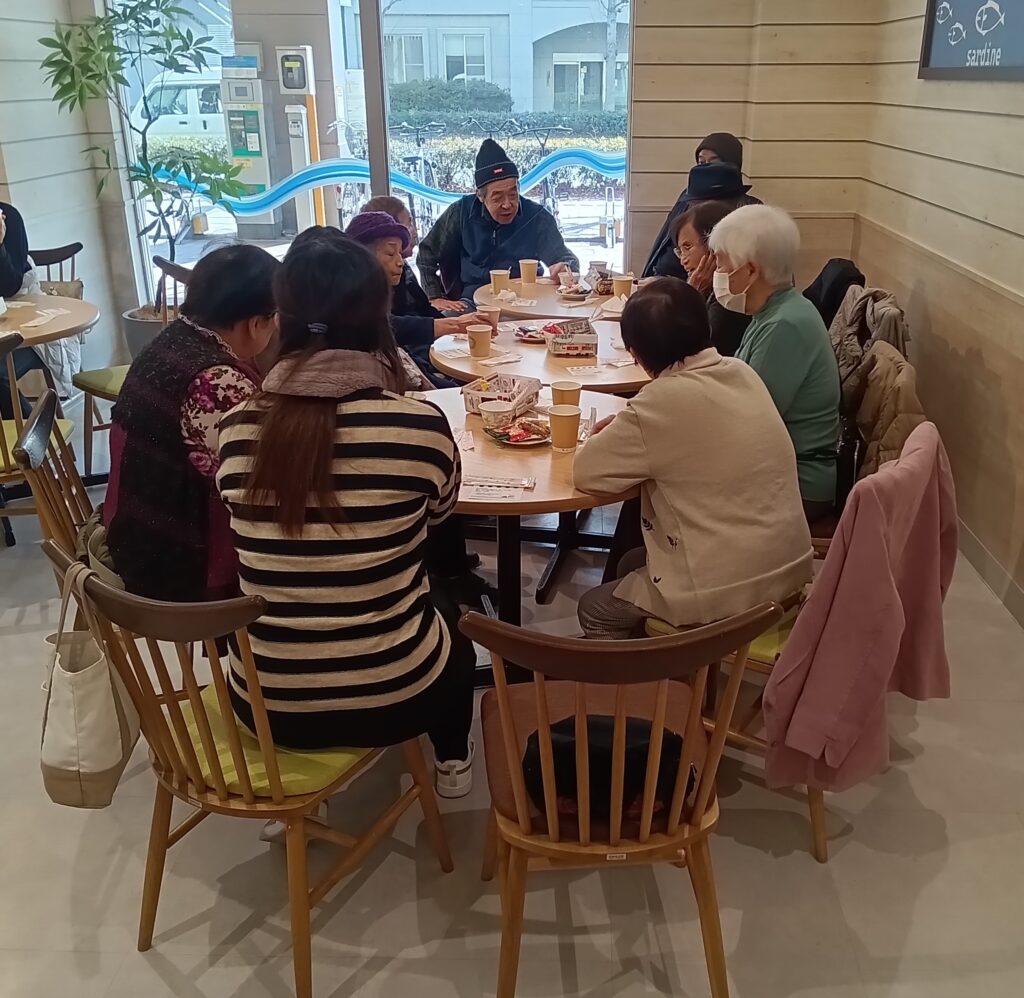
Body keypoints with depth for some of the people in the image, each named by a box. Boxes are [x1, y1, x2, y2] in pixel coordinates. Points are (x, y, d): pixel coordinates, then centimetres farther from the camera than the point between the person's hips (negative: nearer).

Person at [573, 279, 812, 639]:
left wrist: (617, 436, 7)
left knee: (594, 609, 17)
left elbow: (586, 471, -11)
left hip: (730, 593, -7)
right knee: (632, 564, 28)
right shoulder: (742, 373, 2)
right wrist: (629, 427, 8)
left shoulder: (664, 401, -20)